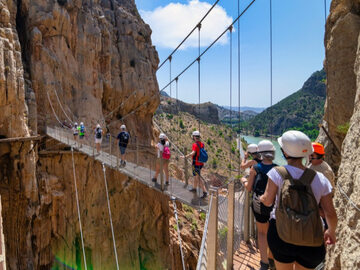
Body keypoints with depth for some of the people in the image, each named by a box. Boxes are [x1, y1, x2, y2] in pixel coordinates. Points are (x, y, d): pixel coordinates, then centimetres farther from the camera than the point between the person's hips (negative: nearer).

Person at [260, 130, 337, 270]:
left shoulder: (277, 173, -15)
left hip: (281, 237, -2)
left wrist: (261, 197, 15)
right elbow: (331, 214, -2)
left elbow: (268, 201, -9)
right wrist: (331, 232, 18)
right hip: (311, 245, 2)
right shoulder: (319, 179, -7)